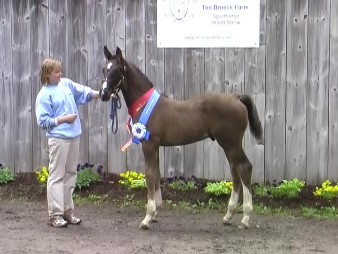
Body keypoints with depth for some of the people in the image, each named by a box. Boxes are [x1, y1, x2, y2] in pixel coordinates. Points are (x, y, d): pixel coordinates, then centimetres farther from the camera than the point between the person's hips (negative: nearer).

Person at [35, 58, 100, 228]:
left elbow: (84, 92, 18)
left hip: (74, 136, 7)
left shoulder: (66, 84, 9)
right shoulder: (44, 95, -10)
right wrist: (63, 119, -18)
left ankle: (67, 211, 20)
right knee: (57, 176, -4)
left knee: (70, 175, 12)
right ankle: (55, 215, -2)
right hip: (58, 139, -7)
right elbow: (43, 121, -13)